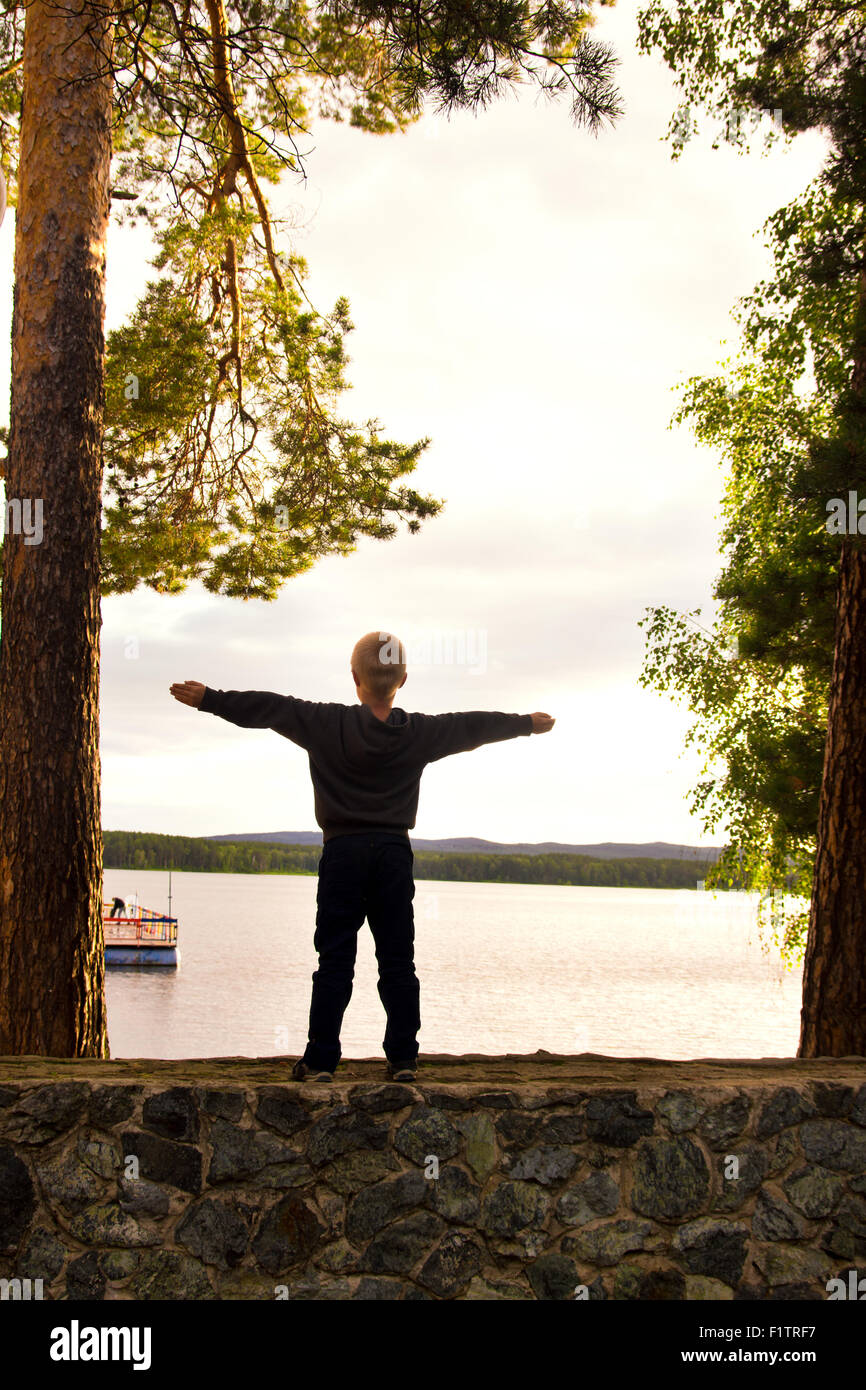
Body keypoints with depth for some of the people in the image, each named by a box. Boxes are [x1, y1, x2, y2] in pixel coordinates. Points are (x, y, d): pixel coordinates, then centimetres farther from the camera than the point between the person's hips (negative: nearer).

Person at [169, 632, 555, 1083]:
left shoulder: (328, 723, -6)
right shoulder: (420, 732, 2)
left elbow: (268, 708, -3)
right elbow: (477, 726, 15)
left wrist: (208, 699, 4)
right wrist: (528, 723, 31)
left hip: (343, 851, -2)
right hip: (395, 852, 2)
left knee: (335, 961, 0)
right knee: (397, 961, 6)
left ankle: (321, 1060, 0)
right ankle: (403, 1058, 7)